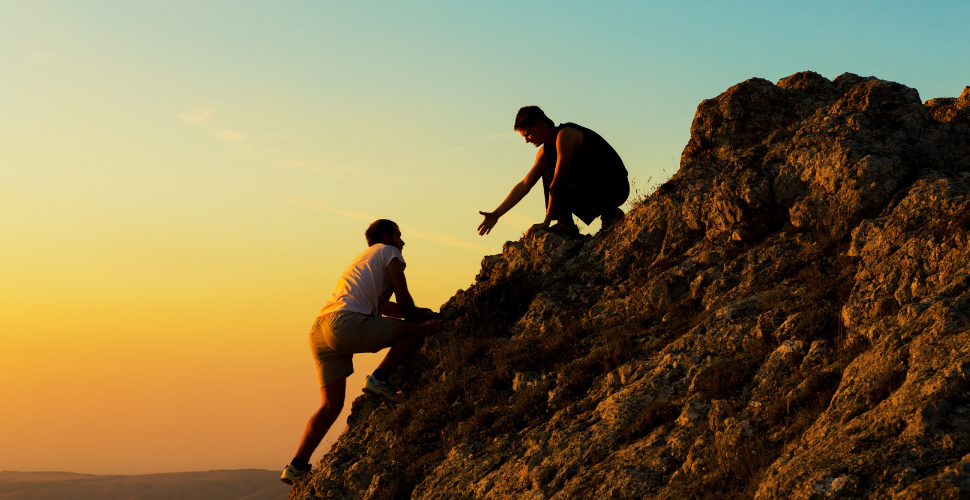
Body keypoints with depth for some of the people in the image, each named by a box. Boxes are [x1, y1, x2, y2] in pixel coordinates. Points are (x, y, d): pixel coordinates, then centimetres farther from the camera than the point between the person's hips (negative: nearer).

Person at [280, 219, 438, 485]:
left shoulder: (363, 259, 38)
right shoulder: (388, 252, 13)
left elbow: (384, 306, 44)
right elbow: (403, 299, 8)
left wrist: (417, 313, 40)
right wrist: (416, 322, 24)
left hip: (319, 329, 9)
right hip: (347, 323, -9)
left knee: (332, 404, 11)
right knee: (417, 330, 1)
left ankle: (297, 466, 3)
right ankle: (379, 379, -5)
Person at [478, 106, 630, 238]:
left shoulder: (565, 134, -18)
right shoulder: (545, 151, 11)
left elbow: (555, 186, -18)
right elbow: (524, 185, 14)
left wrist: (546, 222, -14)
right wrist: (496, 214, 9)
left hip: (615, 188, -9)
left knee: (559, 192, -30)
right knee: (548, 170, 13)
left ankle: (610, 212, -9)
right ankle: (565, 225, 4)